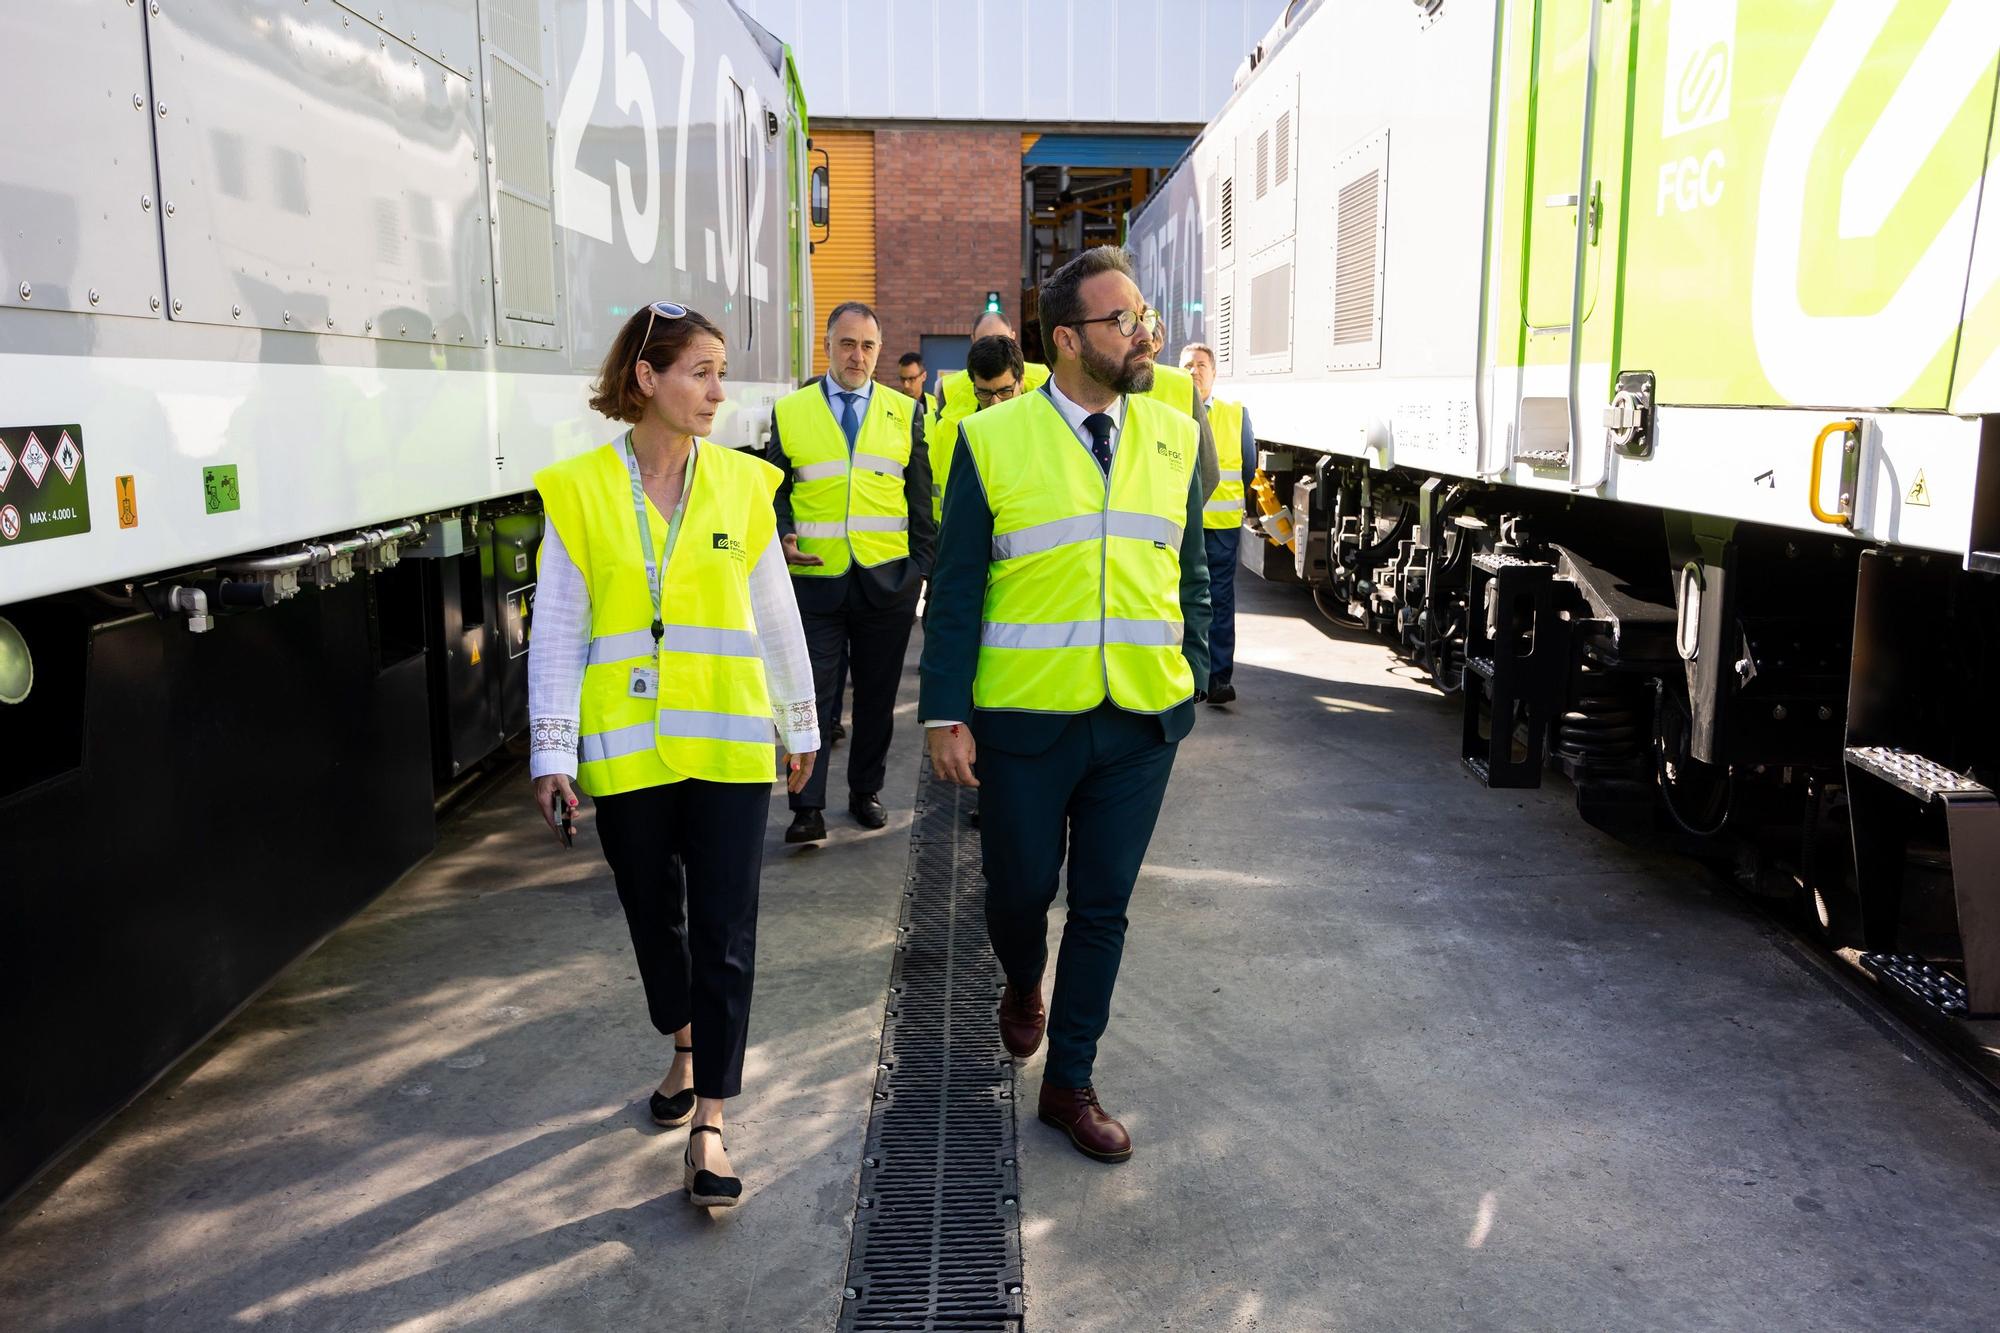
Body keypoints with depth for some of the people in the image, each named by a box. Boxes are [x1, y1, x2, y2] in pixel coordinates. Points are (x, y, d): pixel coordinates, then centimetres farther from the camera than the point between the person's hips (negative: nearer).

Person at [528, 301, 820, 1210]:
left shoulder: (742, 484, 1)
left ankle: (710, 1122, 8)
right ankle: (686, 1049, 42)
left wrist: (801, 726, 13)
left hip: (727, 741, 0)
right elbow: (556, 632, -1)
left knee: (726, 936, -2)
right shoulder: (579, 490, -2)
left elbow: (776, 618, 8)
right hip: (624, 747, 0)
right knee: (654, 918, 15)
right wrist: (550, 752, -5)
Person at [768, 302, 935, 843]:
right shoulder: (790, 412, 5)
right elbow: (777, 491, 10)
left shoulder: (904, 412, 8)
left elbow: (920, 499, 9)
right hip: (814, 579, -1)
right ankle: (808, 808, 3)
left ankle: (866, 791, 26)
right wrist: (783, 538, -8)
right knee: (813, 694, -2)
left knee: (877, 694, 11)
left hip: (887, 580, 1)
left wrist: (921, 566, 3)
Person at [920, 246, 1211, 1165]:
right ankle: (1023, 988, 47)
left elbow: (1190, 573, 13)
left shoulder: (1175, 438, 5)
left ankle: (1070, 1083, 26)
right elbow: (955, 587, -4)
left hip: (1143, 720, 3)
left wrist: (1193, 678, 8)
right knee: (1021, 887, 12)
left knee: (1103, 907, 10)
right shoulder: (992, 440, -5)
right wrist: (944, 713, -7)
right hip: (1026, 719, -2)